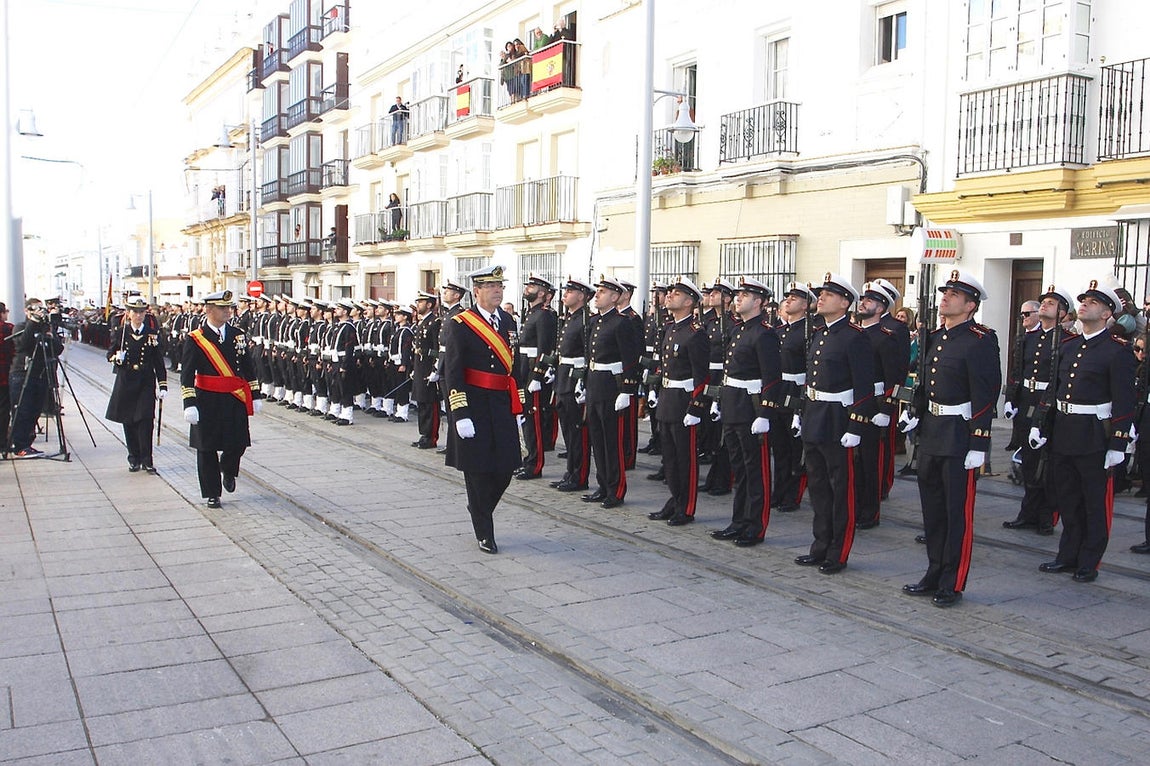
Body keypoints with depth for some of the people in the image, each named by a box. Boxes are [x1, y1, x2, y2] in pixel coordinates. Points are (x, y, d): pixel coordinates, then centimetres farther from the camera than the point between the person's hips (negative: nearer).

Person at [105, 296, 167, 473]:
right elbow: (110, 354, 10)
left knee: (145, 420, -9)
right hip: (126, 383, 1)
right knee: (129, 422, 6)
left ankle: (146, 460, -5)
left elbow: (159, 362, 4)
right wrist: (117, 358, -15)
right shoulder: (120, 333, 3)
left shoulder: (153, 335, 3)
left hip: (146, 384, -1)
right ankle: (134, 458, 18)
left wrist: (163, 386, -1)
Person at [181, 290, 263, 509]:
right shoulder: (195, 339, -5)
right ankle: (212, 493, 18)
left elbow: (248, 368, 13)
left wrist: (256, 395, 11)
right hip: (208, 402, -3)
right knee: (207, 448, 5)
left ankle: (228, 470, 36)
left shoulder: (237, 336, 7)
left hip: (235, 400, 3)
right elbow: (187, 375, -8)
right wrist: (189, 404, -15)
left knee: (238, 443, 2)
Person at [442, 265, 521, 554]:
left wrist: (517, 407, 11)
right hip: (474, 407, -5)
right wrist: (461, 415, -17)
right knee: (478, 470, 3)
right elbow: (452, 373, -11)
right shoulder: (459, 325, -8)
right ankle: (484, 534, 15)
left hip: (502, 405, 5)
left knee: (505, 467, 6)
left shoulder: (507, 321, 10)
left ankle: (479, 508, 34)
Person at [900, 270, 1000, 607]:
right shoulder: (936, 337, 12)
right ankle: (934, 575, 27)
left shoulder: (981, 340, -13)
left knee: (958, 512, 2)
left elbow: (985, 396, -18)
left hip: (959, 434, -8)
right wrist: (915, 413, 10)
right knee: (932, 508, 15)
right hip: (931, 431, 8)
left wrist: (978, 445, -20)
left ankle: (952, 585, 12)